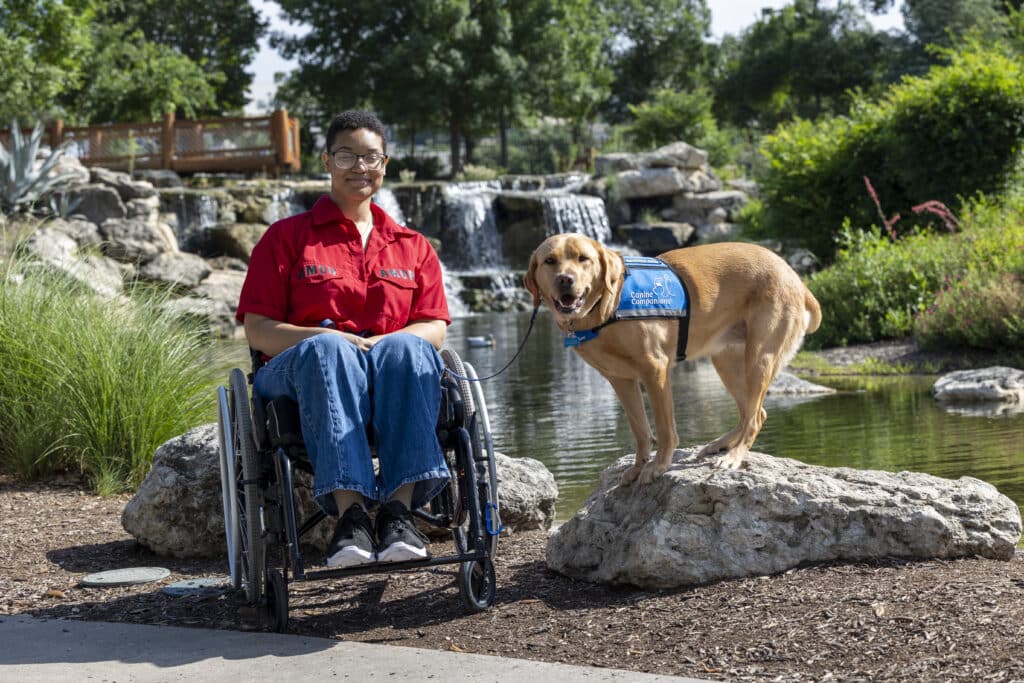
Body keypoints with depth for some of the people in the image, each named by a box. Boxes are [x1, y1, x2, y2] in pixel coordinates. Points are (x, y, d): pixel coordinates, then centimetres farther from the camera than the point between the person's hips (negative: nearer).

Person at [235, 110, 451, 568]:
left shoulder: (413, 247, 22)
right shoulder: (287, 237, 14)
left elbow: (435, 328, 10)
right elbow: (257, 330, 5)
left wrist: (386, 344, -13)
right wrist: (326, 338, -15)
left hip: (393, 378, 2)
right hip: (305, 374, -1)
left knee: (407, 348, -35)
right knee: (328, 348, -38)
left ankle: (399, 508, -48)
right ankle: (349, 511, -51)